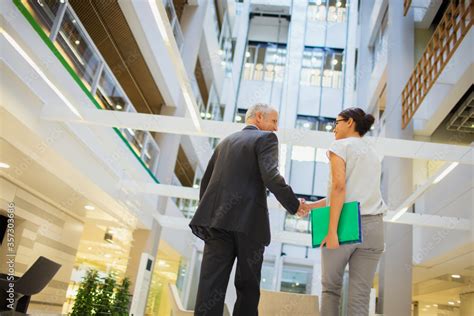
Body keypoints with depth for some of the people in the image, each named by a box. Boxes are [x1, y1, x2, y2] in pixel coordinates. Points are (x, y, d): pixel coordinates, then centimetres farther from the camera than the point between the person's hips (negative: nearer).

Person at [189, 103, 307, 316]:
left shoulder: (225, 142, 23)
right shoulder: (266, 138, 3)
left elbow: (206, 181, 20)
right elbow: (271, 176, -13)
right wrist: (294, 205, -4)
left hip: (219, 220, 5)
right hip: (248, 222, -5)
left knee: (211, 285, -1)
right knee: (248, 287, 7)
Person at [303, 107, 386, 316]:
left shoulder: (340, 146, 2)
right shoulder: (373, 154, 24)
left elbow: (339, 187, -13)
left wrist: (332, 230, -17)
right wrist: (311, 206, 21)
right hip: (373, 226, 5)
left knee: (330, 288, 11)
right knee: (359, 298, 2)